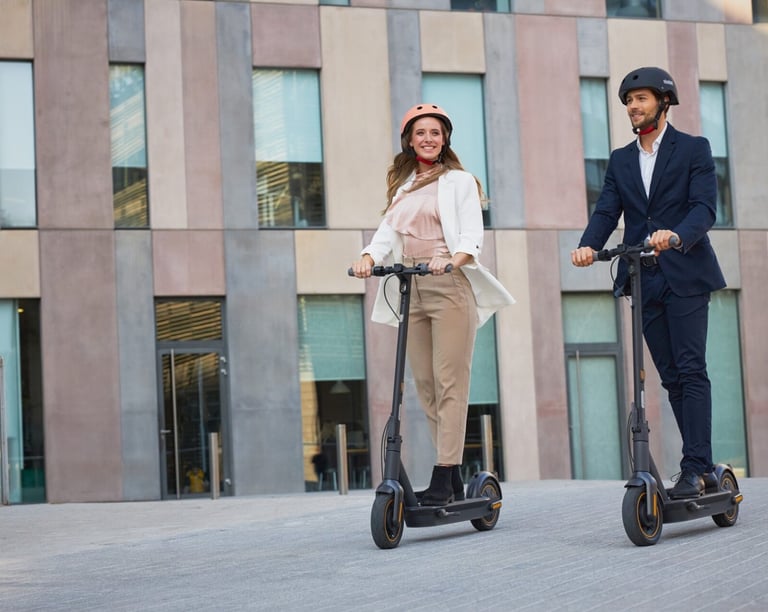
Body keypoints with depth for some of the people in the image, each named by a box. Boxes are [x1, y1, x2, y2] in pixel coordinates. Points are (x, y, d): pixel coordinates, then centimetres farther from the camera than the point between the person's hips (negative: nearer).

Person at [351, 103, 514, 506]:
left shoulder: (459, 181, 5)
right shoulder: (402, 186, 21)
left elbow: (472, 237, -6)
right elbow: (387, 231, 10)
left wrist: (452, 260, -26)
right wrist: (369, 257, -11)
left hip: (449, 286, -6)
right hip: (411, 289, 6)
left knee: (449, 381, -10)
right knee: (424, 383, 3)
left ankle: (443, 479, -14)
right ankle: (454, 479, 8)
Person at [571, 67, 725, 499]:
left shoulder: (694, 149, 3)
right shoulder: (620, 160, 16)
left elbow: (705, 207, -10)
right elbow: (607, 211, 4)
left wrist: (677, 236, -30)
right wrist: (589, 245, -17)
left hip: (685, 277, -5)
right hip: (644, 281, 5)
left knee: (691, 370, -10)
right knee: (671, 376, 6)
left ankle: (695, 468, -12)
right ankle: (701, 463, 13)